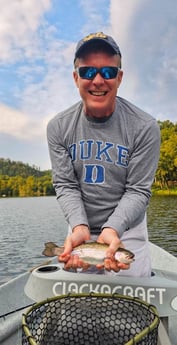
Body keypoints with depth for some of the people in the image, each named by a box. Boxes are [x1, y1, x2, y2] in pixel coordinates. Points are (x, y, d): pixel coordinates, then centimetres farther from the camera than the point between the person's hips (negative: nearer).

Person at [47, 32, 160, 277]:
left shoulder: (145, 128, -16)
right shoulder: (58, 127, -8)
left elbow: (138, 190, -13)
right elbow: (65, 185, -8)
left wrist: (113, 228, -28)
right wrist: (79, 226, -24)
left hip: (127, 228, -2)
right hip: (80, 226, 3)